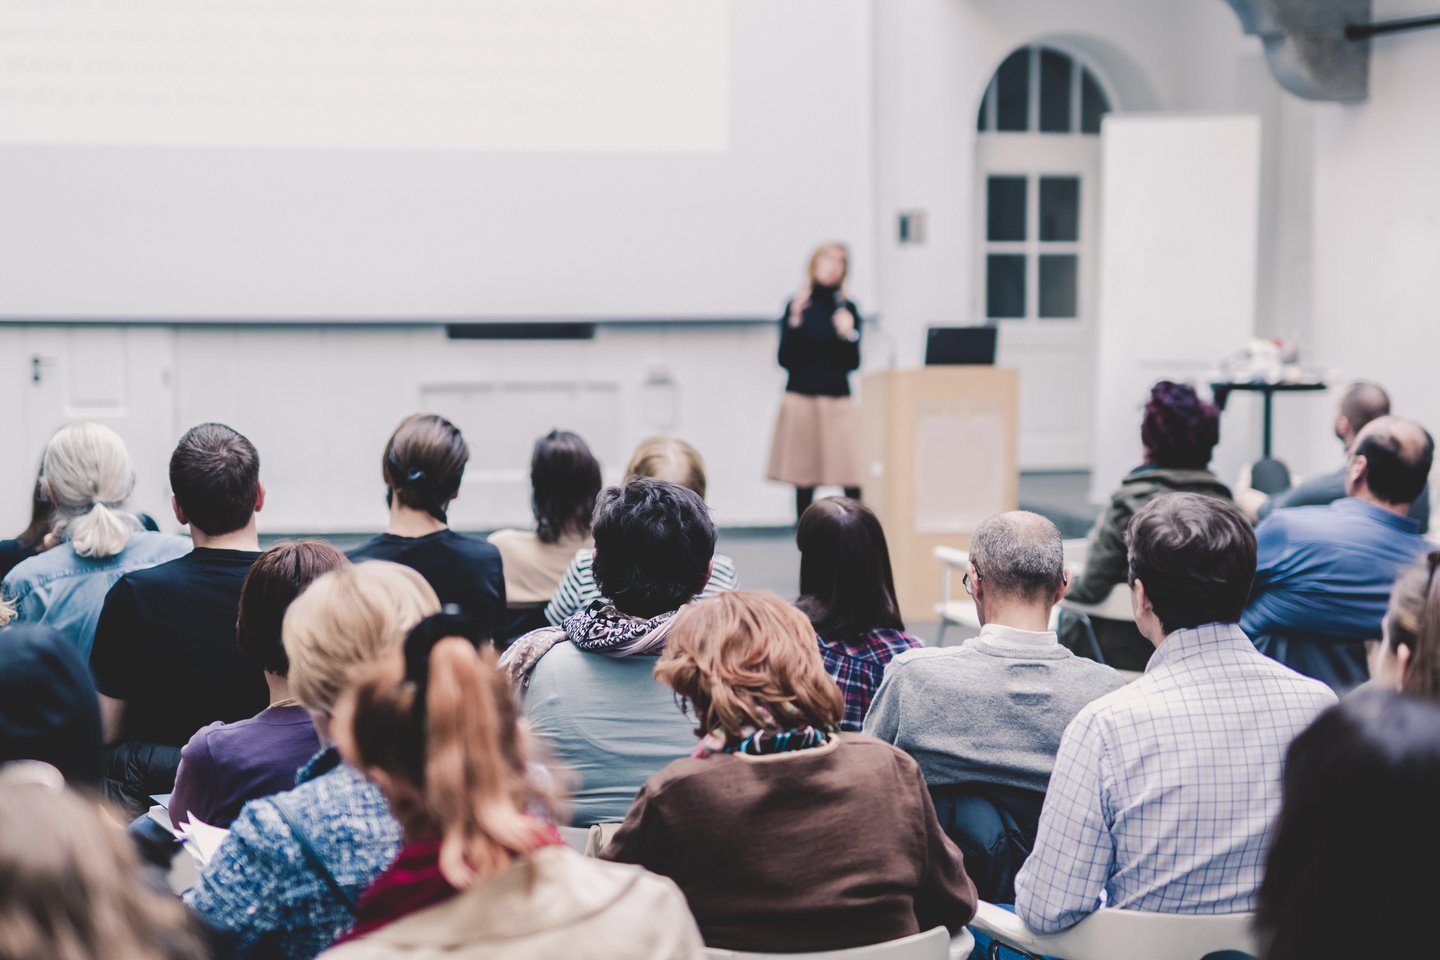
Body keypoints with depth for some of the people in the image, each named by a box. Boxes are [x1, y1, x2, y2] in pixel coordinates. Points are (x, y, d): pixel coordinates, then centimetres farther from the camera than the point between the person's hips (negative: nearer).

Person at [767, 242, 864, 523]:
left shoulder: (847, 308, 7)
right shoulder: (796, 305, 4)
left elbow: (852, 363, 6)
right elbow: (785, 359, 1)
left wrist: (847, 334, -11)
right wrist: (795, 322, -11)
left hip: (838, 400, 1)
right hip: (801, 399, -1)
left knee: (852, 483, -10)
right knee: (804, 480, 1)